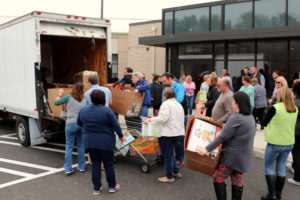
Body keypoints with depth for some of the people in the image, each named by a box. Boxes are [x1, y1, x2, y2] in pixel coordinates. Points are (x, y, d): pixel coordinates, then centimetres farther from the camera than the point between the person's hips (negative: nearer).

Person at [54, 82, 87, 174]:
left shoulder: (69, 97, -1)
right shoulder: (84, 100, 8)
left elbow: (56, 102, 8)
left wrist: (60, 95, 22)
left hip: (71, 124, -3)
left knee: (69, 146, 5)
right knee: (81, 146, 14)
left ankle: (68, 168, 3)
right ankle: (81, 167, 22)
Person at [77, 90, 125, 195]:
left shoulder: (83, 110, -1)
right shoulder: (107, 110, -15)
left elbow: (79, 123, 13)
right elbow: (116, 125, -11)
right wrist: (121, 136, 3)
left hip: (89, 141, 4)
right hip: (105, 142, -4)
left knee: (95, 164, 12)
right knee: (108, 164, 10)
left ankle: (97, 188, 19)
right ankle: (112, 186, 21)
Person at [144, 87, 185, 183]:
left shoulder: (166, 104, -12)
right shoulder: (178, 104, 15)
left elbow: (163, 118, -23)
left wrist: (150, 119, -15)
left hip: (167, 133, -9)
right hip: (177, 132, 9)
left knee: (167, 155, 2)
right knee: (170, 153, 22)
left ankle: (169, 177, 9)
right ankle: (176, 172, 26)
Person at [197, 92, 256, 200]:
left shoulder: (235, 118, -21)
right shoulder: (250, 117, 6)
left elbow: (222, 137, -22)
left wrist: (207, 149, -19)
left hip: (232, 157, -8)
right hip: (245, 157, 9)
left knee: (218, 178, 4)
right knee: (237, 180, 16)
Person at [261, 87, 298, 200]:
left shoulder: (274, 108, -19)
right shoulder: (295, 110, 0)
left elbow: (264, 123, -7)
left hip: (275, 143, -5)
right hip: (289, 143, 6)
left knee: (268, 167, 10)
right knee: (281, 168, 17)